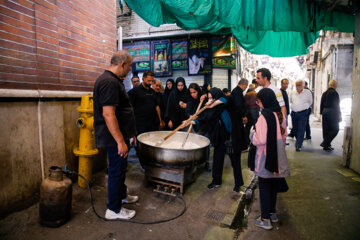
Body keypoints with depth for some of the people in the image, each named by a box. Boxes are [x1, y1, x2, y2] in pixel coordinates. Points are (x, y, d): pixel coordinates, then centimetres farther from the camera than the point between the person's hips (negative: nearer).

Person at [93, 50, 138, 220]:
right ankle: (114, 210, 18)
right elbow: (108, 114, -28)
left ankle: (122, 195, 42)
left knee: (120, 168, 23)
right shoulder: (109, 82, -22)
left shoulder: (112, 80, 13)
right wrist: (120, 141, -26)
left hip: (119, 135, 11)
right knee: (117, 170, 2)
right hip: (115, 137, -11)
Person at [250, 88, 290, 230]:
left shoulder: (264, 116, -21)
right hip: (278, 156, 8)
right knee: (274, 184, 19)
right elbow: (284, 135, 13)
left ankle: (265, 219, 15)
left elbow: (260, 140, -23)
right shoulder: (280, 114, 4)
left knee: (264, 187, 4)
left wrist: (252, 133, -5)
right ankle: (273, 213, 35)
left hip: (266, 158, -7)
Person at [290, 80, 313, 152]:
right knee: (295, 129, 11)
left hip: (303, 113, -4)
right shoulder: (293, 93, 6)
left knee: (301, 129, -8)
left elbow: (310, 102, 13)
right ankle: (299, 141, 33)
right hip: (294, 113, 4)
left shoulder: (307, 93, -2)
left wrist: (304, 107, 13)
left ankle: (298, 145, -7)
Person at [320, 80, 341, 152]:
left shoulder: (324, 93, 10)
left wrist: (322, 113, 19)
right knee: (335, 129, -1)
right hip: (332, 113, -7)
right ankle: (325, 143, -8)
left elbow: (321, 104, 13)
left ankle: (326, 145, 17)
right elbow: (337, 105, -11)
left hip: (325, 112, 7)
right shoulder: (335, 93, -11)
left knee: (326, 129, 11)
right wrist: (339, 115, -6)